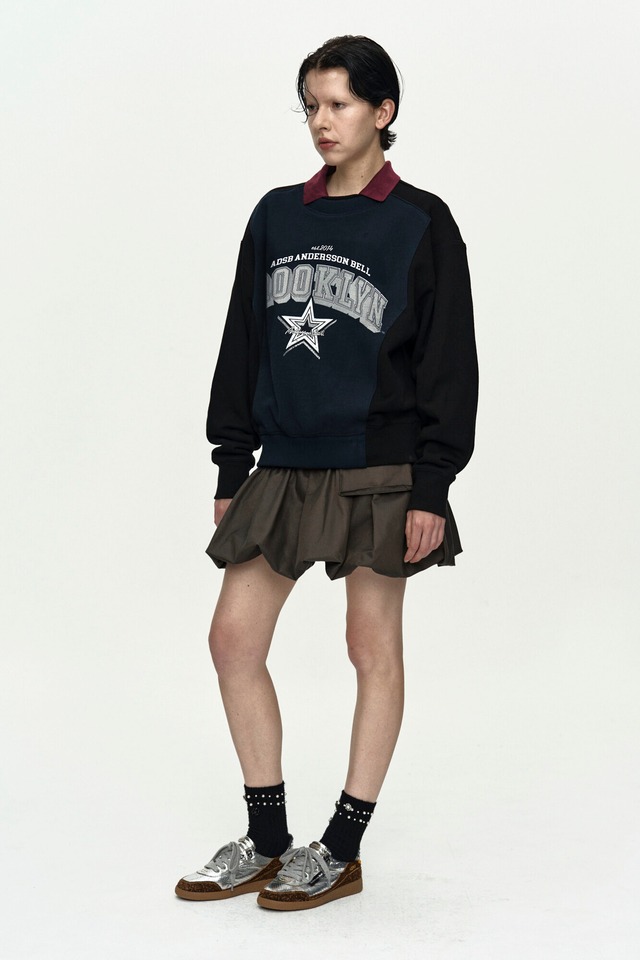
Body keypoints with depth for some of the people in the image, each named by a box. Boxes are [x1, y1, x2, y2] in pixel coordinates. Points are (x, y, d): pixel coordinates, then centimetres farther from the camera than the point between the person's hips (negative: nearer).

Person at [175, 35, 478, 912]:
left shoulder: (421, 223, -4)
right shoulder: (277, 216, 9)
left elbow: (448, 362, -5)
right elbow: (242, 345, 12)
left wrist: (430, 488, -10)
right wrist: (232, 467, 9)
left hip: (379, 470, -5)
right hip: (285, 468, 5)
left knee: (373, 648, 4)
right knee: (233, 639, 2)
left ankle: (342, 851, 15)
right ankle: (267, 842, 16)